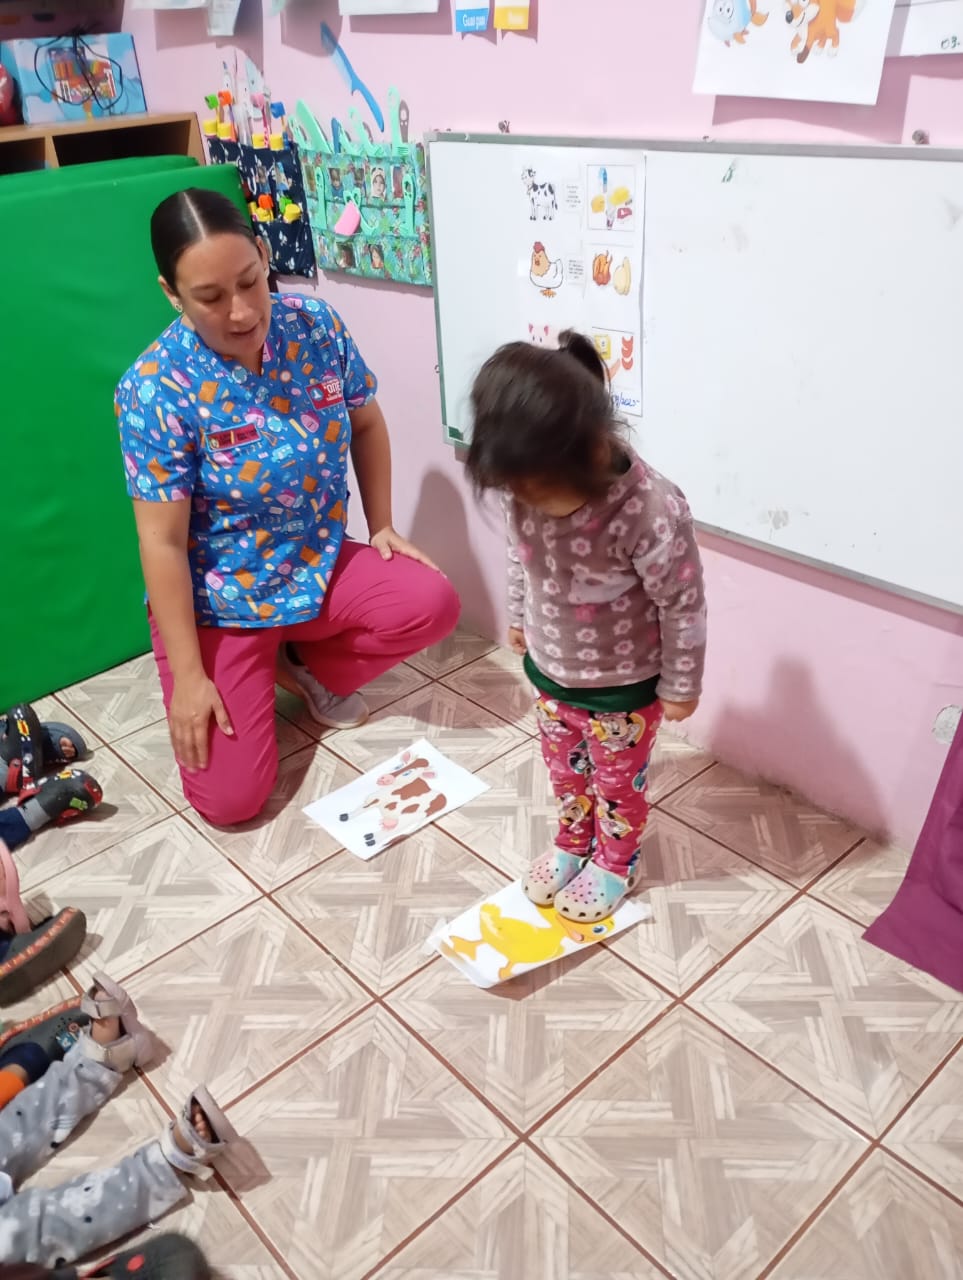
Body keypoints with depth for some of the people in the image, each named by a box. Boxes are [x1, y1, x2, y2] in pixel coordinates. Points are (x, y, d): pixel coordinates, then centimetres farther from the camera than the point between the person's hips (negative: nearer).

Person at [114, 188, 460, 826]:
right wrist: (189, 676, -18)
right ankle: (244, 677, 23)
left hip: (320, 565, 4)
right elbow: (162, 542, -19)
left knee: (433, 603, -21)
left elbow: (366, 424, 8)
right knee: (230, 799, -11)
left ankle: (310, 667, 8)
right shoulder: (156, 388, -22)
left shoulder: (316, 326, -10)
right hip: (217, 600, -4)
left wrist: (382, 525, 3)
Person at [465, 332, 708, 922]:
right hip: (550, 670, 5)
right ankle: (573, 843, 54)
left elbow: (684, 606, -22)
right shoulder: (525, 483, -20)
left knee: (617, 779, 21)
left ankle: (615, 864, 48)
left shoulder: (651, 511, -37)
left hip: (622, 685, -5)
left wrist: (680, 685, -11)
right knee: (564, 768, 27)